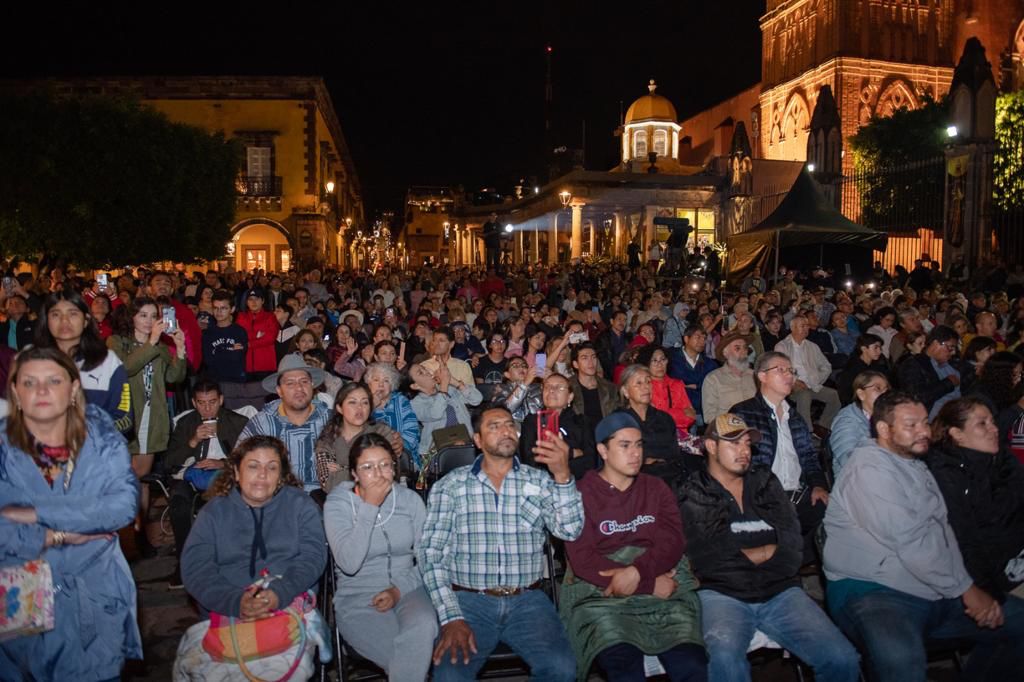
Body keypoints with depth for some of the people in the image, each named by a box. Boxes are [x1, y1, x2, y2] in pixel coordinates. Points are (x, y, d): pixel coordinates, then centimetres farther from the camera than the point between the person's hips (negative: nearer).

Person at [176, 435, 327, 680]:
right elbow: (194, 568, 1)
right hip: (224, 611, 2)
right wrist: (235, 602, -17)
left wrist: (280, 593, -18)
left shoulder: (301, 505, 12)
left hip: (289, 606, -1)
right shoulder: (214, 511, 13)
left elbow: (313, 556, 2)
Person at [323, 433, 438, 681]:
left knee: (424, 626, -31)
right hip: (358, 598, -3)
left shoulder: (410, 499, 3)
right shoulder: (337, 504, -5)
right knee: (415, 658, -27)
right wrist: (370, 507, -19)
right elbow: (349, 564, -20)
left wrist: (399, 590, -12)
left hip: (406, 590, 3)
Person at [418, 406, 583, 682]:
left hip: (527, 600, 2)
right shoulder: (450, 486, 4)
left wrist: (563, 475, -21)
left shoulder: (540, 481, 7)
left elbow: (569, 531, -6)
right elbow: (432, 553, -1)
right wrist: (451, 618, -12)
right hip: (468, 600, -1)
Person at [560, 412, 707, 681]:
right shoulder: (581, 494, 5)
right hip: (600, 594, -3)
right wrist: (651, 583, -10)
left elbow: (673, 542, 5)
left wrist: (637, 571, -15)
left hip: (665, 592, 3)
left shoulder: (657, 489, 19)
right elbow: (582, 560, -6)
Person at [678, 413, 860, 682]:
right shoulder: (694, 496, 5)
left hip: (780, 590, 4)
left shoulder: (767, 483, 17)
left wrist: (740, 554, -5)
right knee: (725, 657, -35)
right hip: (722, 593, -4)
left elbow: (793, 548, 6)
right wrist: (766, 552, 0)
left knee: (843, 659, -16)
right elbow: (706, 558, -8)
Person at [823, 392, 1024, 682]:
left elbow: (942, 531, 12)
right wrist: (966, 589, -9)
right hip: (871, 591, -9)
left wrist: (971, 589, -1)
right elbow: (910, 543, -19)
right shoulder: (869, 468, -13)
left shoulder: (916, 466, 19)